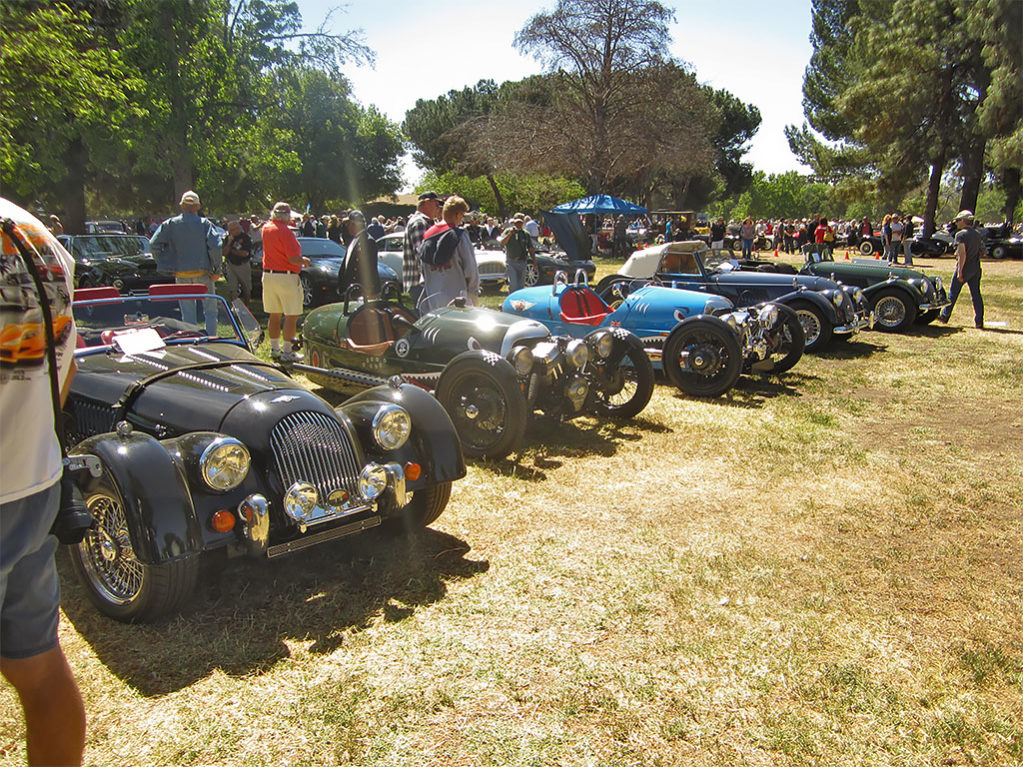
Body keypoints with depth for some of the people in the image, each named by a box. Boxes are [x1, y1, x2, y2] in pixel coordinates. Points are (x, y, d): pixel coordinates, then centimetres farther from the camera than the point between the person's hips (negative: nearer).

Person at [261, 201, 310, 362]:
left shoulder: (266, 228, 7)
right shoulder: (285, 231, -16)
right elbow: (293, 259, -20)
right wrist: (305, 261, -2)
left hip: (268, 275, 8)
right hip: (286, 277, -8)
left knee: (274, 315, 15)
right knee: (291, 316, -1)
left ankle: (274, 348, 22)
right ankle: (287, 352, 0)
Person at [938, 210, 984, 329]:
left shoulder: (961, 234, -11)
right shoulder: (978, 235, 12)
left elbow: (962, 254, -19)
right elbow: (982, 252, 14)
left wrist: (960, 271, -20)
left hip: (964, 269, -6)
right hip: (976, 269, 6)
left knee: (953, 293, 6)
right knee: (976, 294, 4)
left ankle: (945, 316, 16)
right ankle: (979, 322, 2)